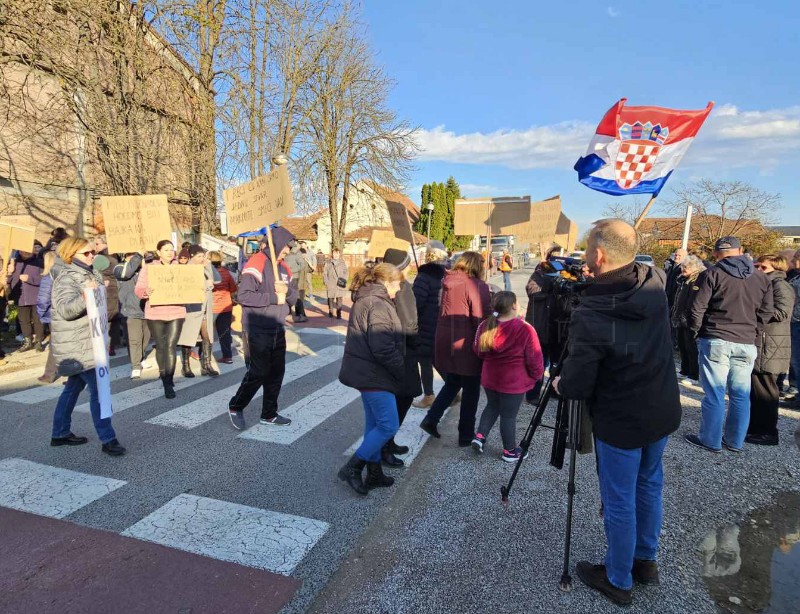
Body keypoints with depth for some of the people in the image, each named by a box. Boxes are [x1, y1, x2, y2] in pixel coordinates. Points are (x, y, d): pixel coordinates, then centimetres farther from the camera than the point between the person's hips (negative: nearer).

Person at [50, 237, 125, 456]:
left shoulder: (89, 274, 14)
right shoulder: (67, 279, -16)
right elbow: (65, 309, -32)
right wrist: (86, 296, -46)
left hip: (86, 343, 10)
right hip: (77, 346, -10)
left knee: (74, 387, 18)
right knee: (98, 390, -11)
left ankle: (61, 433, 30)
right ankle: (108, 439, -7)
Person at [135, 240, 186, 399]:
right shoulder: (148, 268, 3)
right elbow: (138, 289, -3)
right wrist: (146, 292, -25)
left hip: (176, 313, 0)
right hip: (155, 314, 0)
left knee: (171, 346, -8)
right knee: (160, 347, 9)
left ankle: (169, 383, -7)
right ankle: (164, 377, 29)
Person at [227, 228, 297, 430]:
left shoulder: (283, 267, 13)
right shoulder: (257, 263, -13)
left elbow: (293, 297, 14)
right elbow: (243, 296, -23)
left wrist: (287, 290, -9)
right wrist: (274, 297, -18)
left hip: (277, 330, 8)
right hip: (257, 332, -8)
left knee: (276, 373, 11)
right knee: (257, 373, -2)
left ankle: (269, 414, 24)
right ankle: (235, 407, 22)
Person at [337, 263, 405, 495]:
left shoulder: (365, 300, 13)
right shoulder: (378, 305, -19)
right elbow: (383, 349, -24)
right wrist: (401, 371, -11)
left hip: (366, 372, 11)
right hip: (374, 375, -11)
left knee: (374, 424, 17)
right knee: (388, 426, -2)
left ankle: (374, 473, 27)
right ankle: (352, 468, 5)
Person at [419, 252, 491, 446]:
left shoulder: (448, 283, 5)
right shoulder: (477, 286, -15)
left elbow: (444, 313, 10)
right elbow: (481, 319, -19)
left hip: (445, 343, 7)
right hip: (466, 346, -7)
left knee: (452, 383, 24)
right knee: (470, 391, 9)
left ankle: (431, 419, 17)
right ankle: (466, 435, 18)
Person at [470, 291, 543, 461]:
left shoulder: (485, 325, -5)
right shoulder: (525, 329, -19)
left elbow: (478, 351, 7)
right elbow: (534, 359, -12)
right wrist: (537, 375, 5)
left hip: (490, 378, 5)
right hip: (514, 382, -5)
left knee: (492, 406, 26)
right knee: (509, 415, 8)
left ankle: (480, 436, 20)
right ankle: (510, 451, 24)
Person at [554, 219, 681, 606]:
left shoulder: (589, 317, -30)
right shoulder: (654, 284, -10)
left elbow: (575, 387, -22)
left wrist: (559, 384, 0)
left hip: (621, 423, -7)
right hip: (662, 412, 7)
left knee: (619, 502, 12)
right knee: (649, 485, 24)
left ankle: (618, 580, 32)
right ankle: (646, 560, 44)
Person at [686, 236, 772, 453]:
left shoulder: (712, 274, -6)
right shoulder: (761, 278, 9)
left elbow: (697, 309, -9)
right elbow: (766, 313, 9)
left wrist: (696, 332, 6)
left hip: (715, 341, -4)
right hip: (746, 344, 4)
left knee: (714, 393, 2)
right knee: (740, 395, 12)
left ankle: (711, 441, 11)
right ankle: (735, 441, 22)